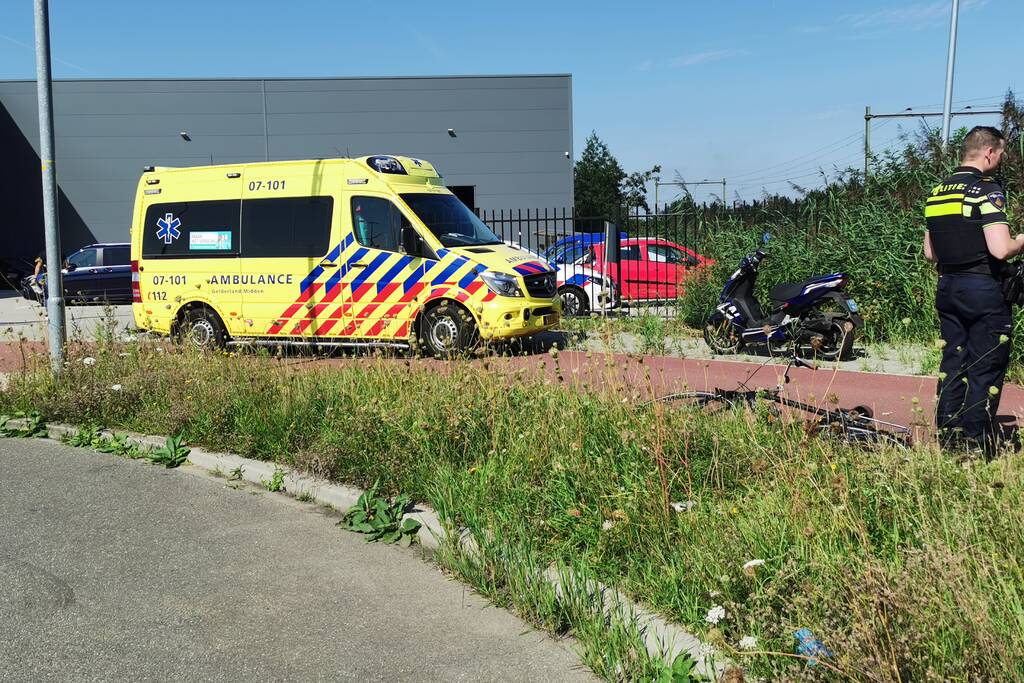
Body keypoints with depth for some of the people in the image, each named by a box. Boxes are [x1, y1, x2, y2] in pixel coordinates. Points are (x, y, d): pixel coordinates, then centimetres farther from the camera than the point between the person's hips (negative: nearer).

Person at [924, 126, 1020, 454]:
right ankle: (977, 446, 3)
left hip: (947, 289, 7)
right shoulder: (987, 190, -13)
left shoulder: (937, 193, 10)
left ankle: (947, 440, 17)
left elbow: (930, 253, 14)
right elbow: (1001, 250, -23)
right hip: (984, 290, -7)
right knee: (986, 370, 0)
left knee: (952, 364, 13)